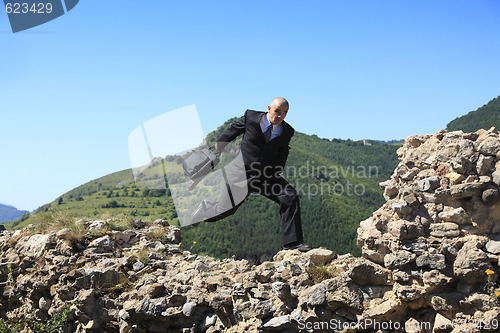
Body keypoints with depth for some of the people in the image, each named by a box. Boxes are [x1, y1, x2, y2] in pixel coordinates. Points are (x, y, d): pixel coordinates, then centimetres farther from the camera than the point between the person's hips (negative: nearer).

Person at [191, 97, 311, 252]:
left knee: (291, 198, -16)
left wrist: (278, 170, 21)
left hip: (268, 176, 3)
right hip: (244, 173, -2)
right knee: (225, 209, 1)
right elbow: (234, 128, 12)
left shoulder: (287, 131, 0)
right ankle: (205, 209, 38)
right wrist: (221, 142, 26)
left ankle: (292, 242, -9)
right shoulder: (251, 117, -7)